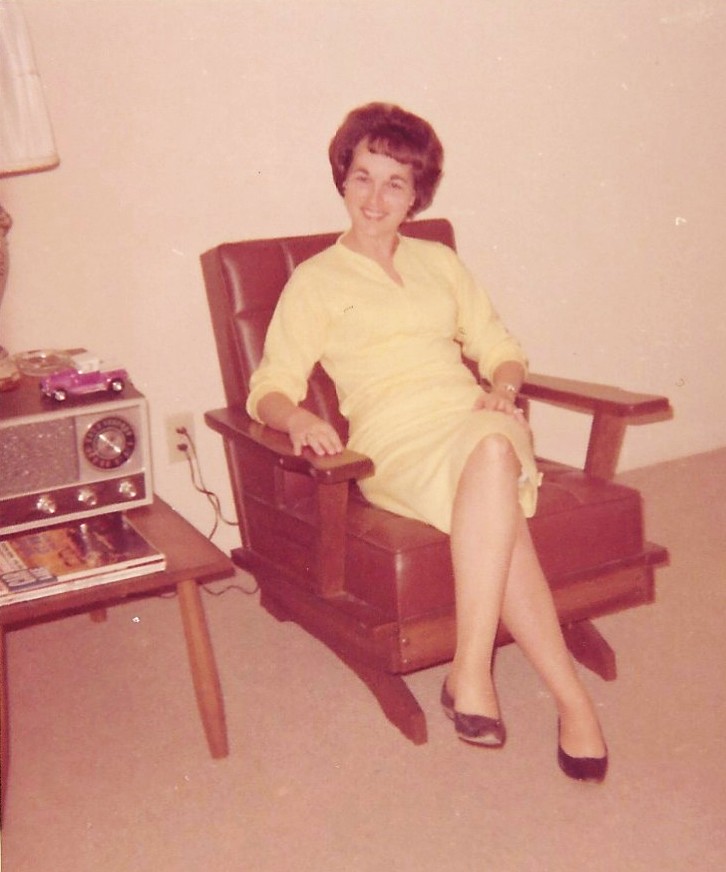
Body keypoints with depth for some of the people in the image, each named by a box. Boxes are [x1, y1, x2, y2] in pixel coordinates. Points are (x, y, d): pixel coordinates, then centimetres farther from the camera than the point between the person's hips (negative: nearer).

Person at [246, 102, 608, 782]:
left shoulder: (439, 262, 26)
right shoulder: (314, 281, 14)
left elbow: (500, 348, 23)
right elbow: (269, 387, 5)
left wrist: (503, 386, -2)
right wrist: (297, 417, -19)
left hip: (475, 418, 3)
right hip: (395, 441, -3)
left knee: (492, 447, -37)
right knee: (496, 489, -36)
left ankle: (470, 673, -36)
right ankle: (570, 698, -33)